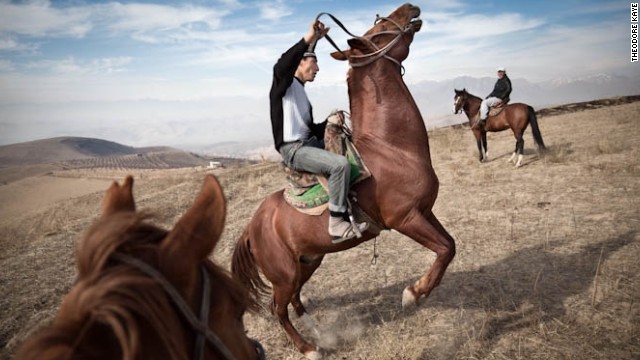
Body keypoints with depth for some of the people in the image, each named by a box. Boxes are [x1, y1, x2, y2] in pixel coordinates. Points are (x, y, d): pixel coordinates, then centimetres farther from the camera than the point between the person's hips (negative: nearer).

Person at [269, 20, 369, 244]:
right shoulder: (284, 83, -1)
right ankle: (336, 224, -22)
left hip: (308, 144, 10)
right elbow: (282, 65, -27)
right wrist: (309, 39, -32)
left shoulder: (301, 94, 24)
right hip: (293, 149, -10)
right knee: (340, 164, -29)